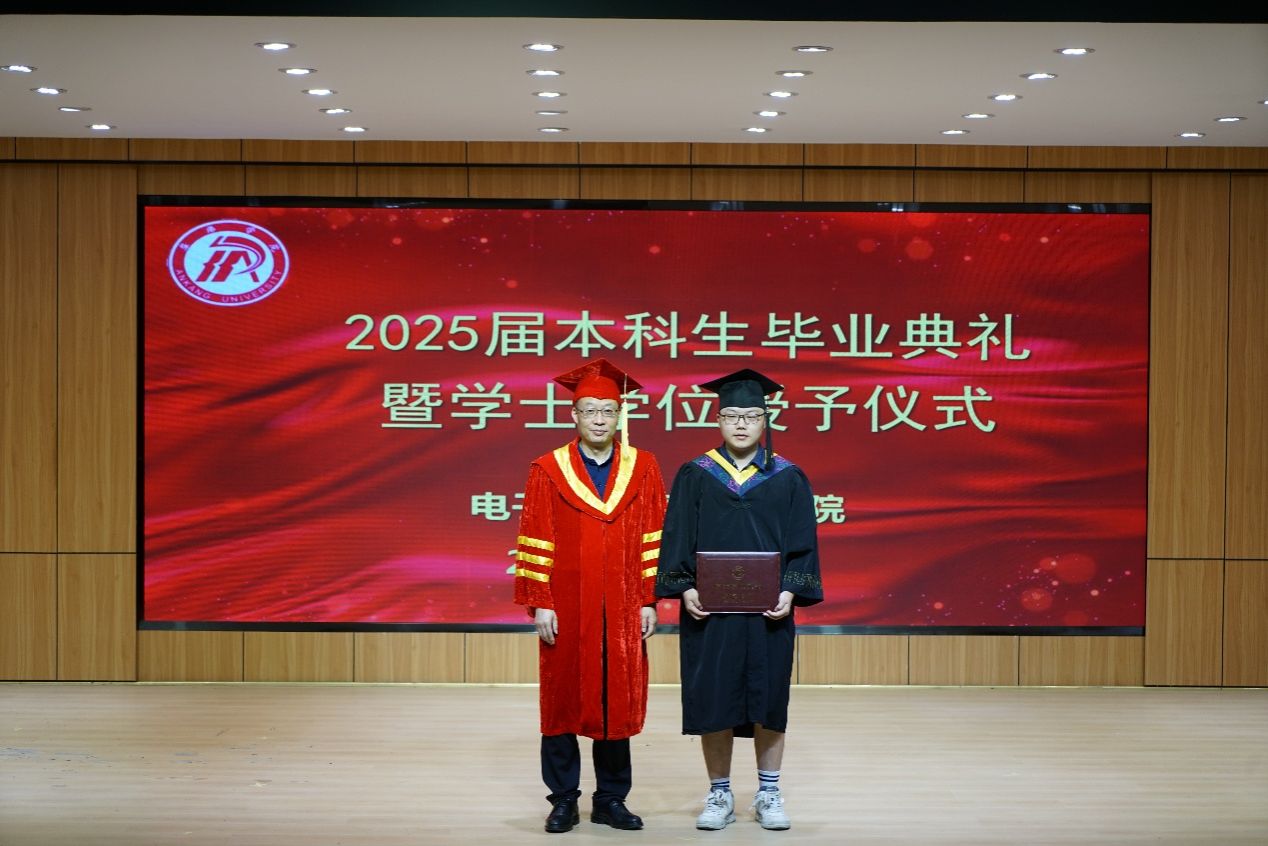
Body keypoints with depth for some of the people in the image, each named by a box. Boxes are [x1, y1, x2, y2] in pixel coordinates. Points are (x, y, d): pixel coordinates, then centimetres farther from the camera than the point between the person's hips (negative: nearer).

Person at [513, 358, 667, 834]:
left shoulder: (643, 469, 4)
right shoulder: (548, 471, 0)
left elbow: (653, 541, 3)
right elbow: (535, 543, -2)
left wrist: (649, 602, -2)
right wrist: (540, 604, -7)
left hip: (622, 610, 1)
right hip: (566, 609, -1)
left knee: (618, 701, 6)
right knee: (563, 701, 5)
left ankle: (611, 800, 17)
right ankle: (564, 800, 15)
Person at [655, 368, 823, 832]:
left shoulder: (788, 478, 3)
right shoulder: (695, 476, 3)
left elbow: (802, 543, 1)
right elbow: (677, 538, 1)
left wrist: (790, 590, -12)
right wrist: (685, 588, -12)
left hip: (768, 611, 0)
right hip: (709, 610, 0)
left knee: (768, 700, 5)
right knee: (713, 701, 2)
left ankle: (768, 793, 18)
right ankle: (720, 794, 14)